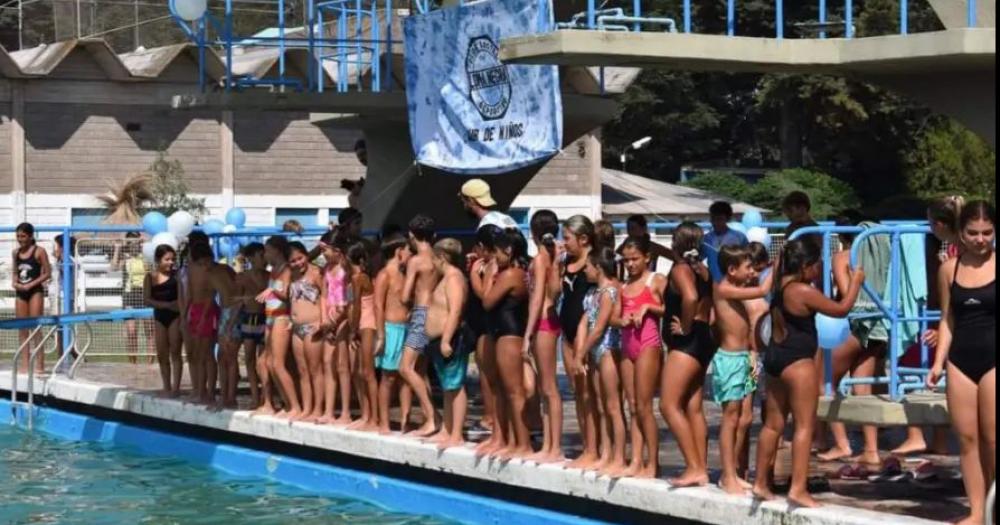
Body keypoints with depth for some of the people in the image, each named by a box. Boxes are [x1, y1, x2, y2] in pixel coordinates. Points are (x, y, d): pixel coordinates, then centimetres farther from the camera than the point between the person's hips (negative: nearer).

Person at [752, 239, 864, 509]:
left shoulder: (781, 284, 8)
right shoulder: (803, 291, -16)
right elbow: (841, 309, -10)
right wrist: (855, 281, 3)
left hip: (775, 356, 9)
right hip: (797, 360, -9)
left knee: (773, 424, 16)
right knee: (804, 425, -6)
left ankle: (761, 483, 22)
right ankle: (798, 489, -11)